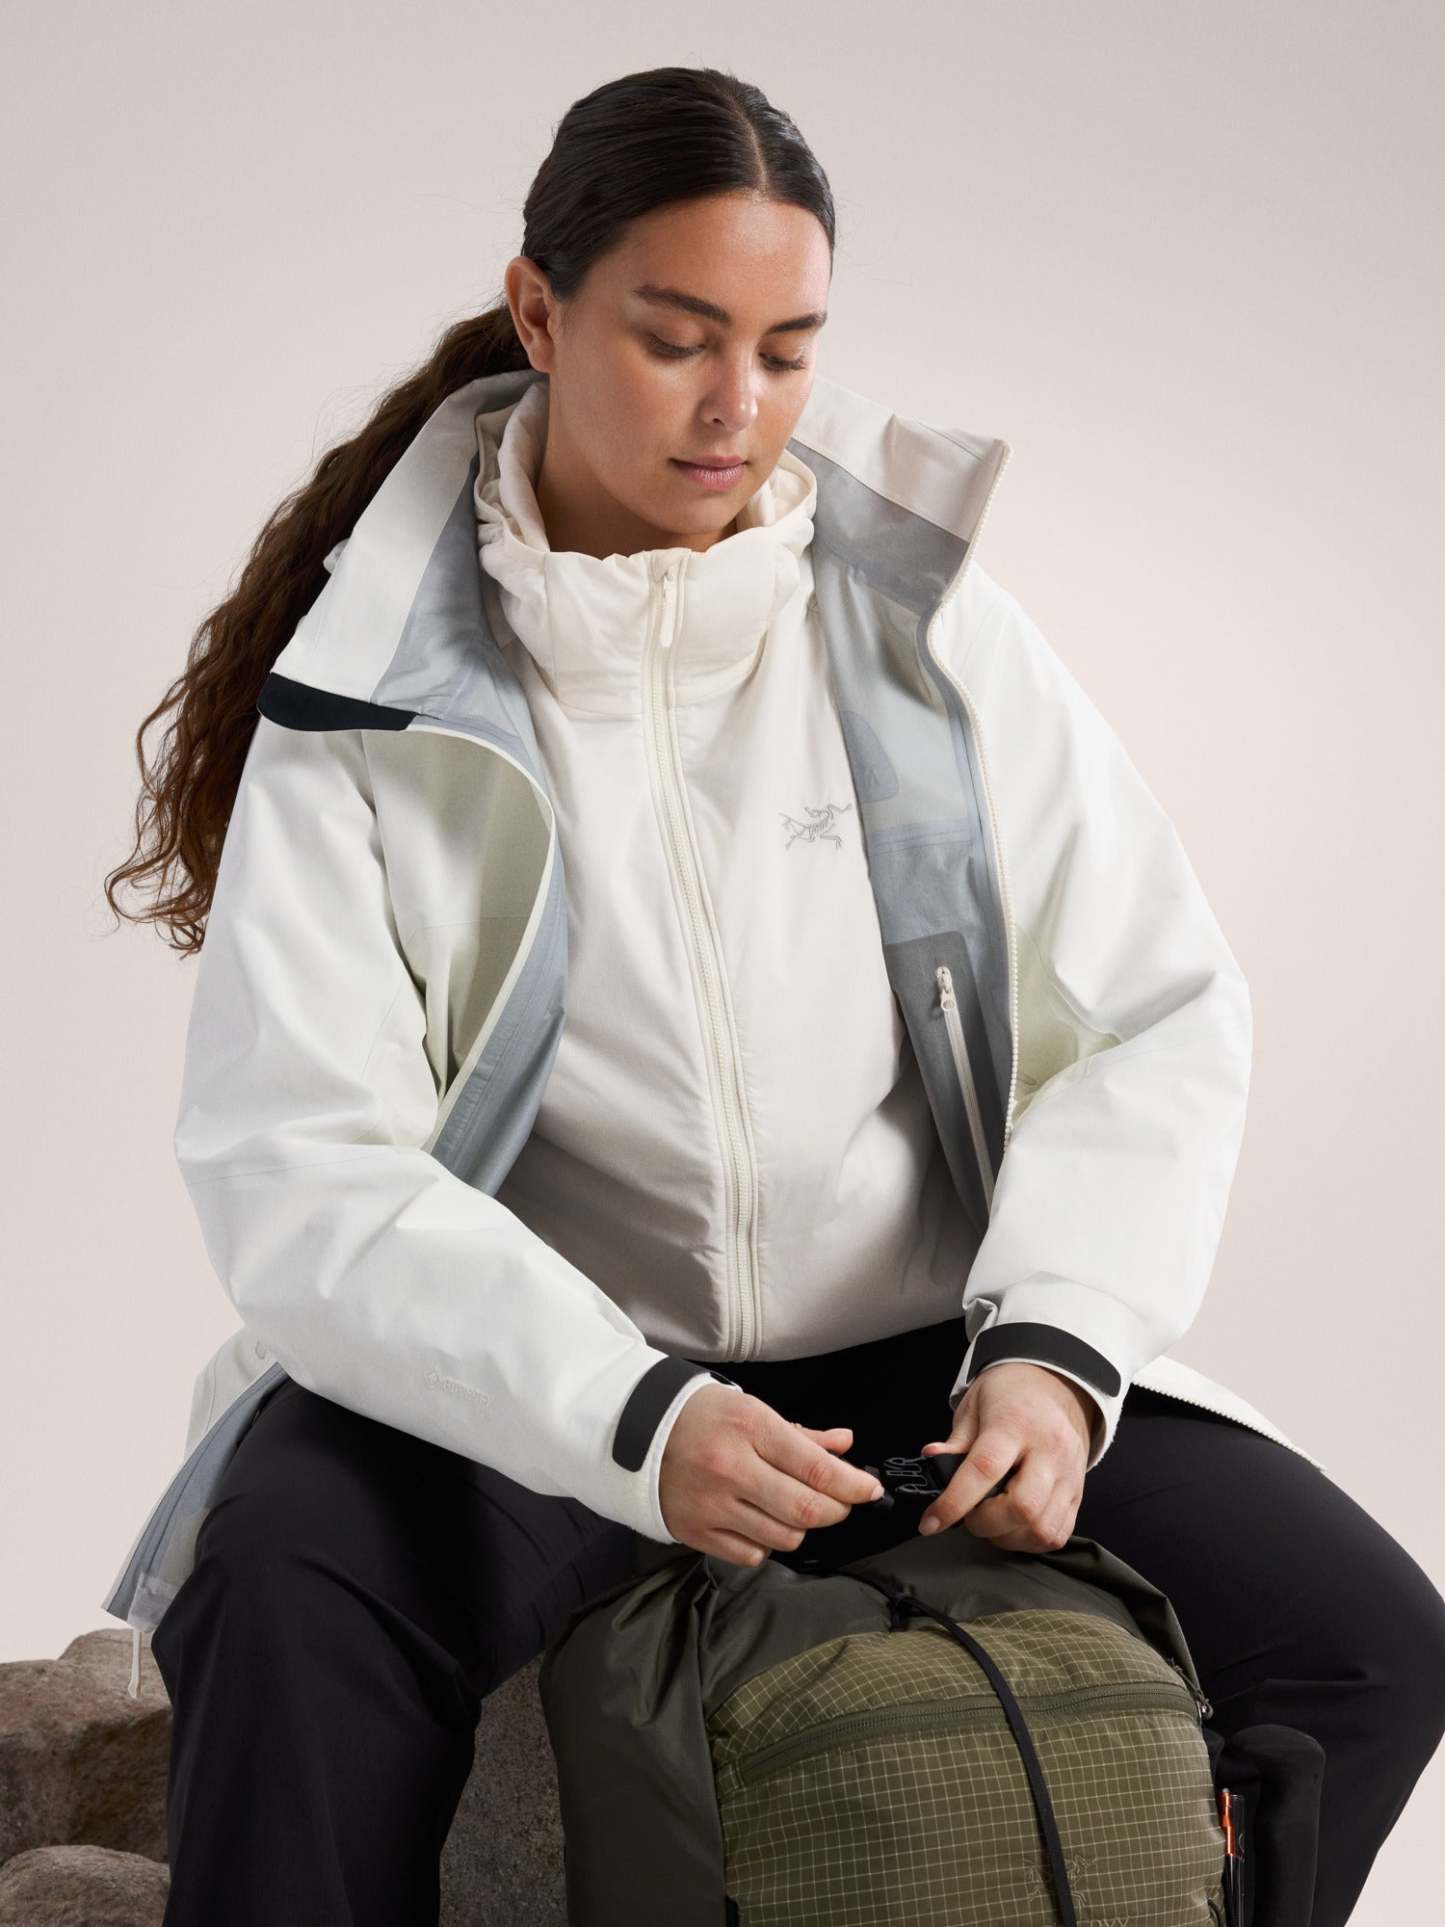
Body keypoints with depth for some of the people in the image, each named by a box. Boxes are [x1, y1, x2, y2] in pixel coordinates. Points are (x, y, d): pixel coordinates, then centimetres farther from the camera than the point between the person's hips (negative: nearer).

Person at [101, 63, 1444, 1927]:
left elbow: (1155, 1017, 0)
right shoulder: (374, 692, -7)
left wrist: (1052, 1342, -18)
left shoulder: (922, 619, 0)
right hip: (523, 1381, -2)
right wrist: (631, 1420, -30)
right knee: (285, 1608, -34)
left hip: (917, 1355, 3)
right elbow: (296, 1175, -15)